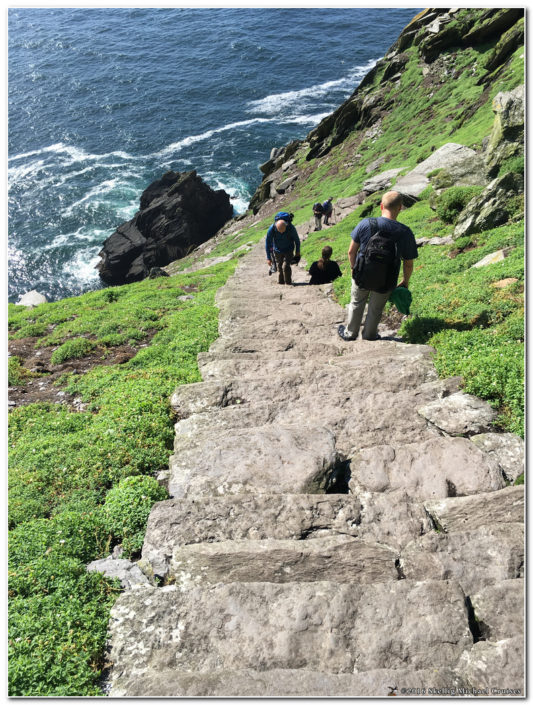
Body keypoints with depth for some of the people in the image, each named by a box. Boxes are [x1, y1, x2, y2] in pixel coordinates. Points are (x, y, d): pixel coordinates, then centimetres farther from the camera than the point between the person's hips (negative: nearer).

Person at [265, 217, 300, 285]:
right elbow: (268, 243, -14)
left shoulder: (290, 227, -26)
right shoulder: (272, 229, -25)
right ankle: (280, 283, 24)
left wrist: (298, 252, 2)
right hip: (277, 251, 2)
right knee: (279, 268, 7)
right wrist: (268, 258, -14)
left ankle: (288, 283, -2)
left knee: (286, 266, -16)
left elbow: (297, 239, -8)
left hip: (288, 250, -2)